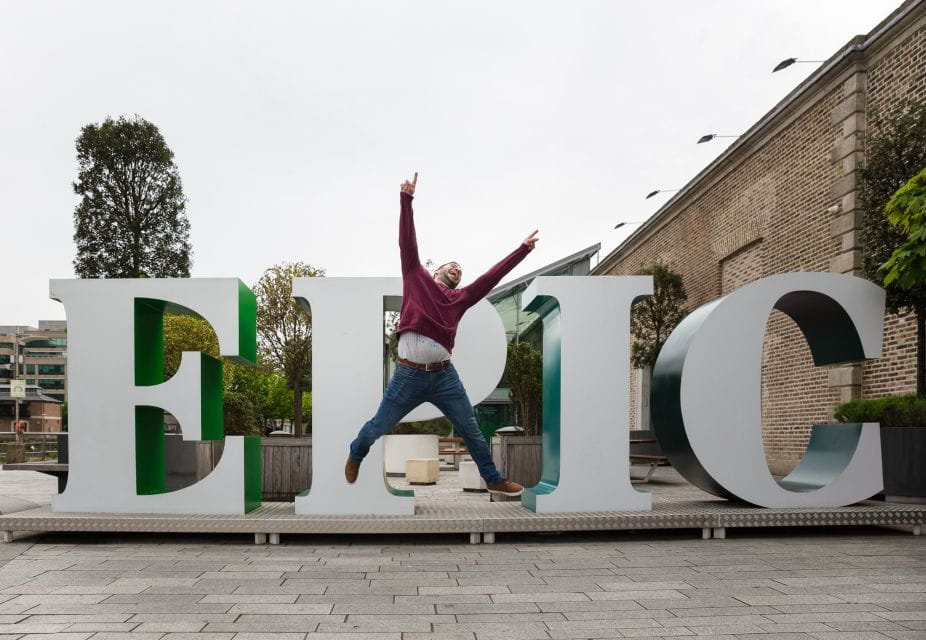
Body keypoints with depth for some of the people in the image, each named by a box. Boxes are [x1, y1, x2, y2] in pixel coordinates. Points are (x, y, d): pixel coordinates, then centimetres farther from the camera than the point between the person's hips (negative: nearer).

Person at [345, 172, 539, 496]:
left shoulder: (460, 298, 12)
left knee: (471, 431, 13)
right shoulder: (417, 277, 8)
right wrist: (406, 199, -6)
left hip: (445, 376, 3)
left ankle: (494, 480, 31)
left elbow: (493, 275, 13)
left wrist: (523, 248, 14)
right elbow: (407, 243, 0)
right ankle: (354, 456, 45)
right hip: (408, 375, -3)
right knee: (379, 427, 14)